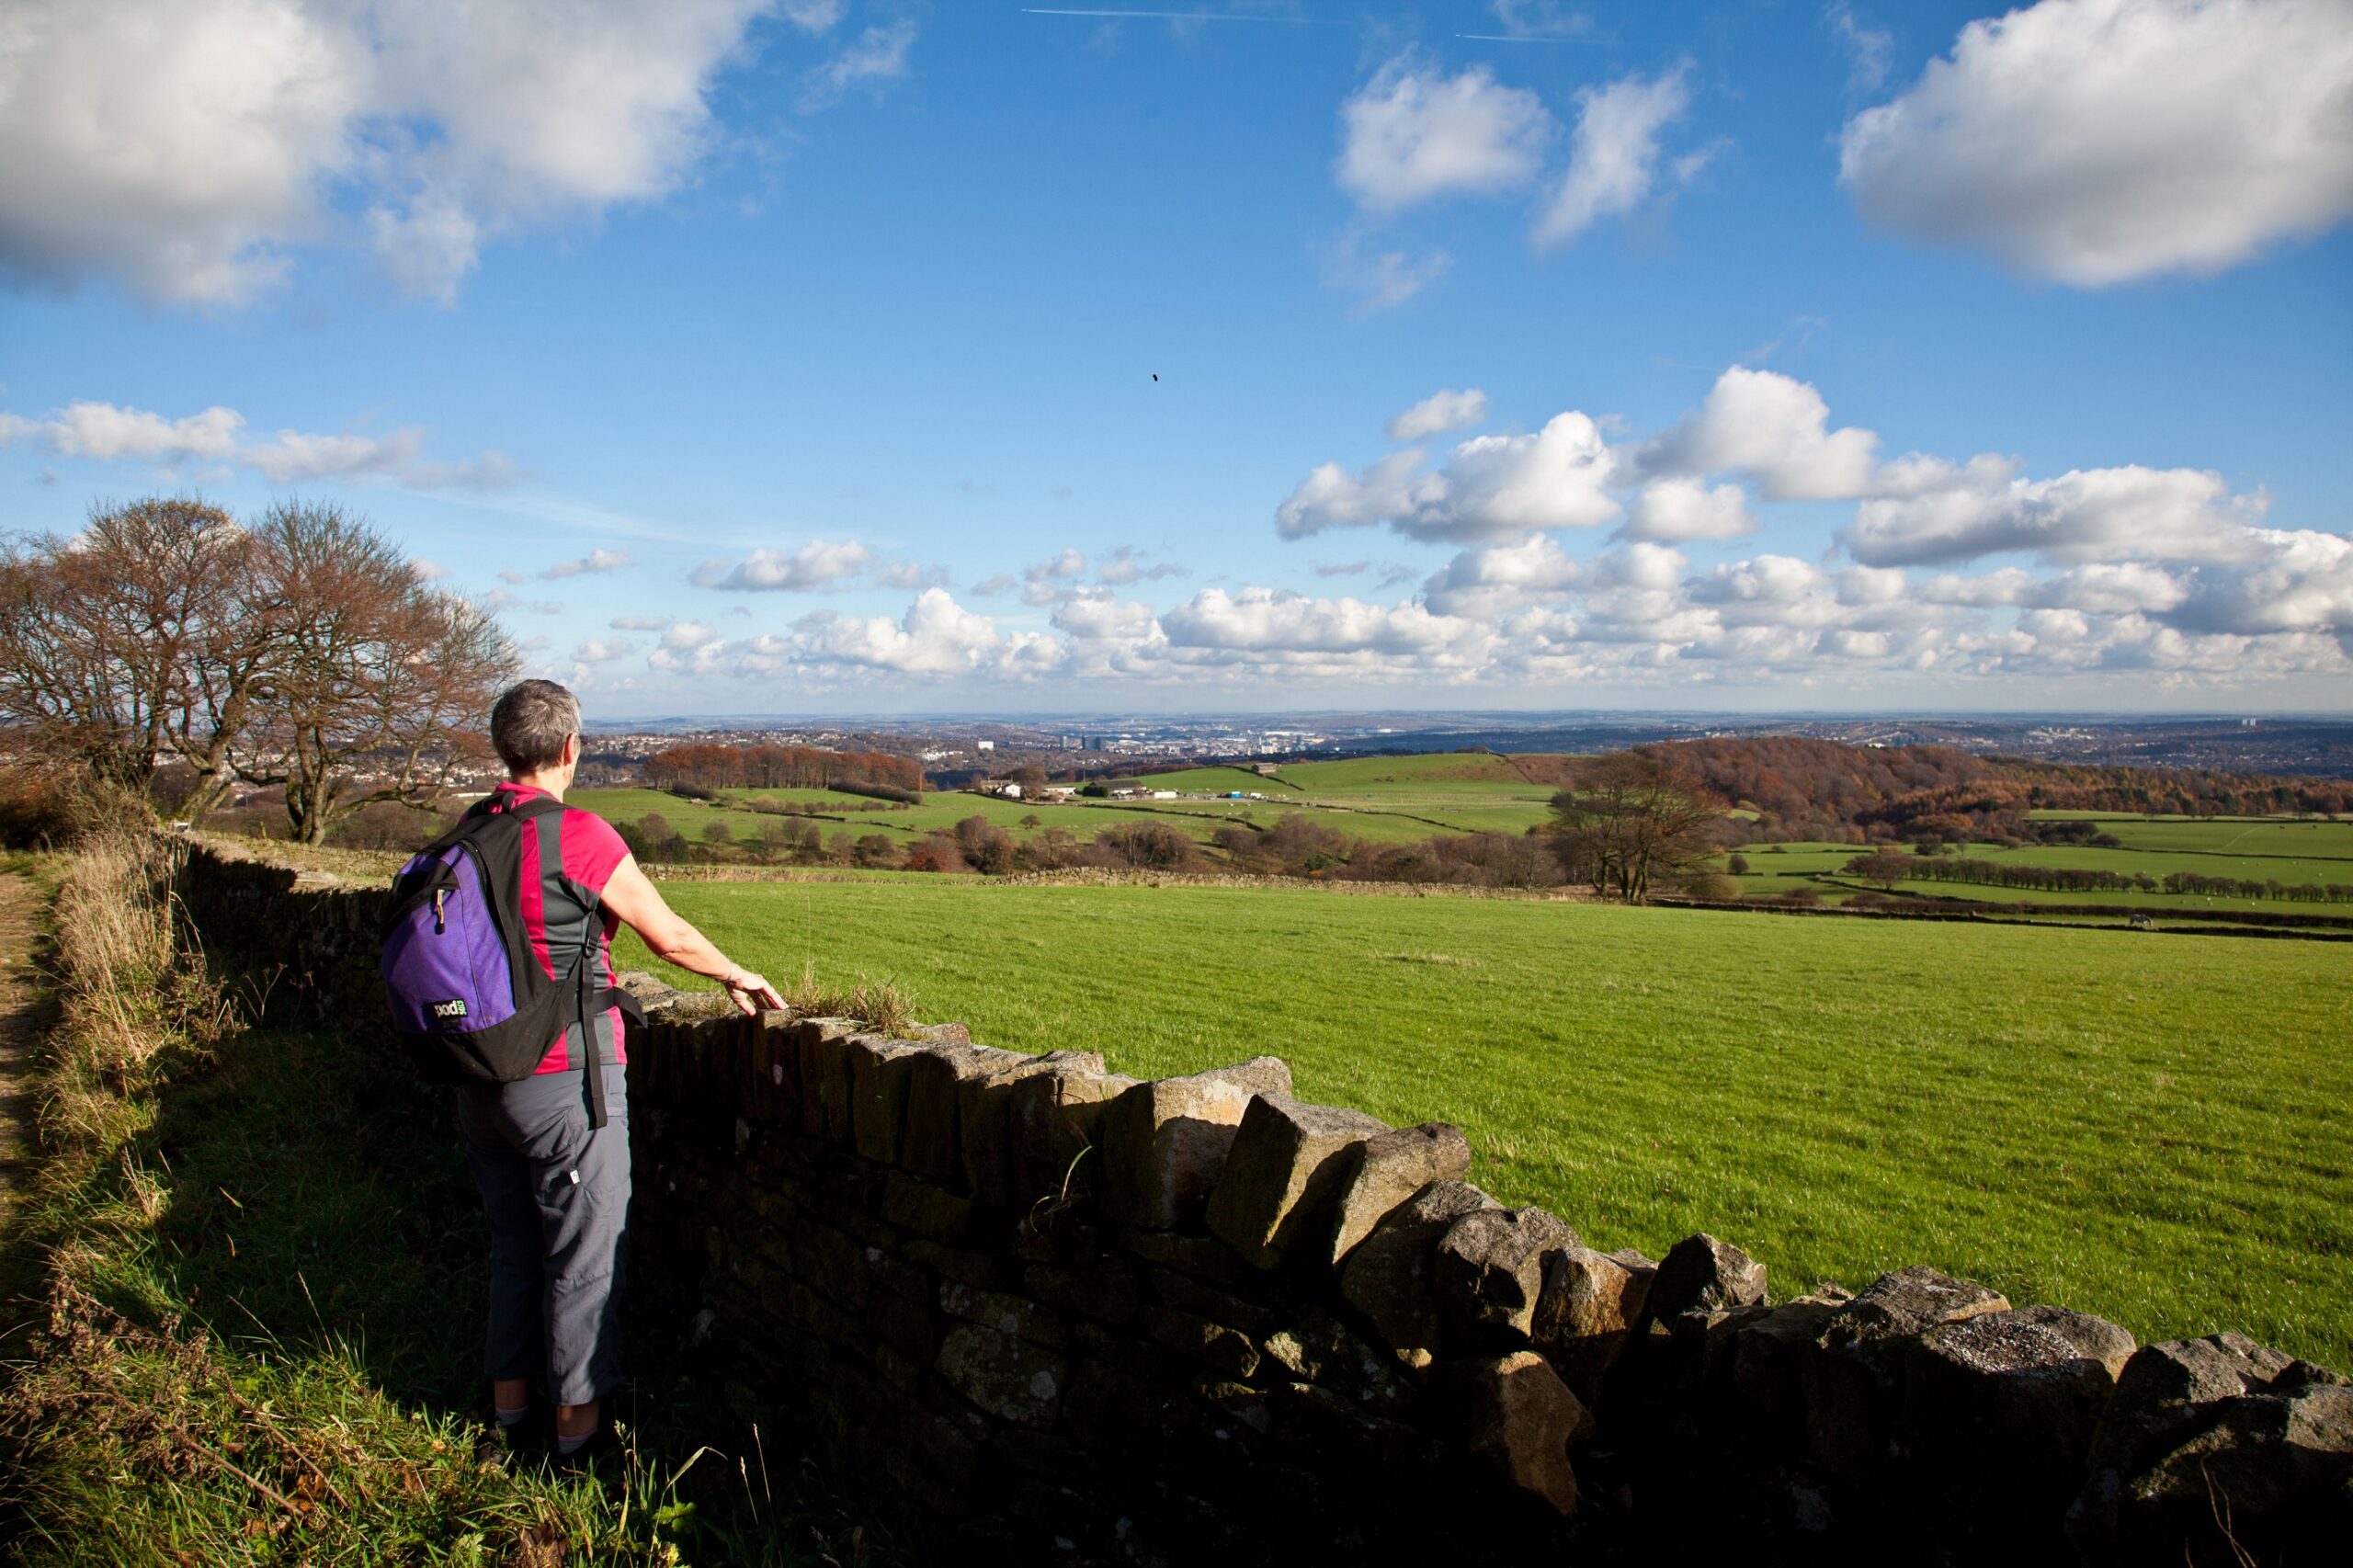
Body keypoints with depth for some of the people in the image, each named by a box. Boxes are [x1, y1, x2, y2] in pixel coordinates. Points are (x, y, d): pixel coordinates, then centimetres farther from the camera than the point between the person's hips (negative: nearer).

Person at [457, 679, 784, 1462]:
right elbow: (671, 937, -9)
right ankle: (579, 1422, 16)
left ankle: (509, 1403, 33)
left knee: (514, 1247, 21)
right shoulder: (578, 835, -17)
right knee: (586, 1254, 6)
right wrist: (738, 976, 8)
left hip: (484, 1077, 7)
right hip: (565, 1079, -7)